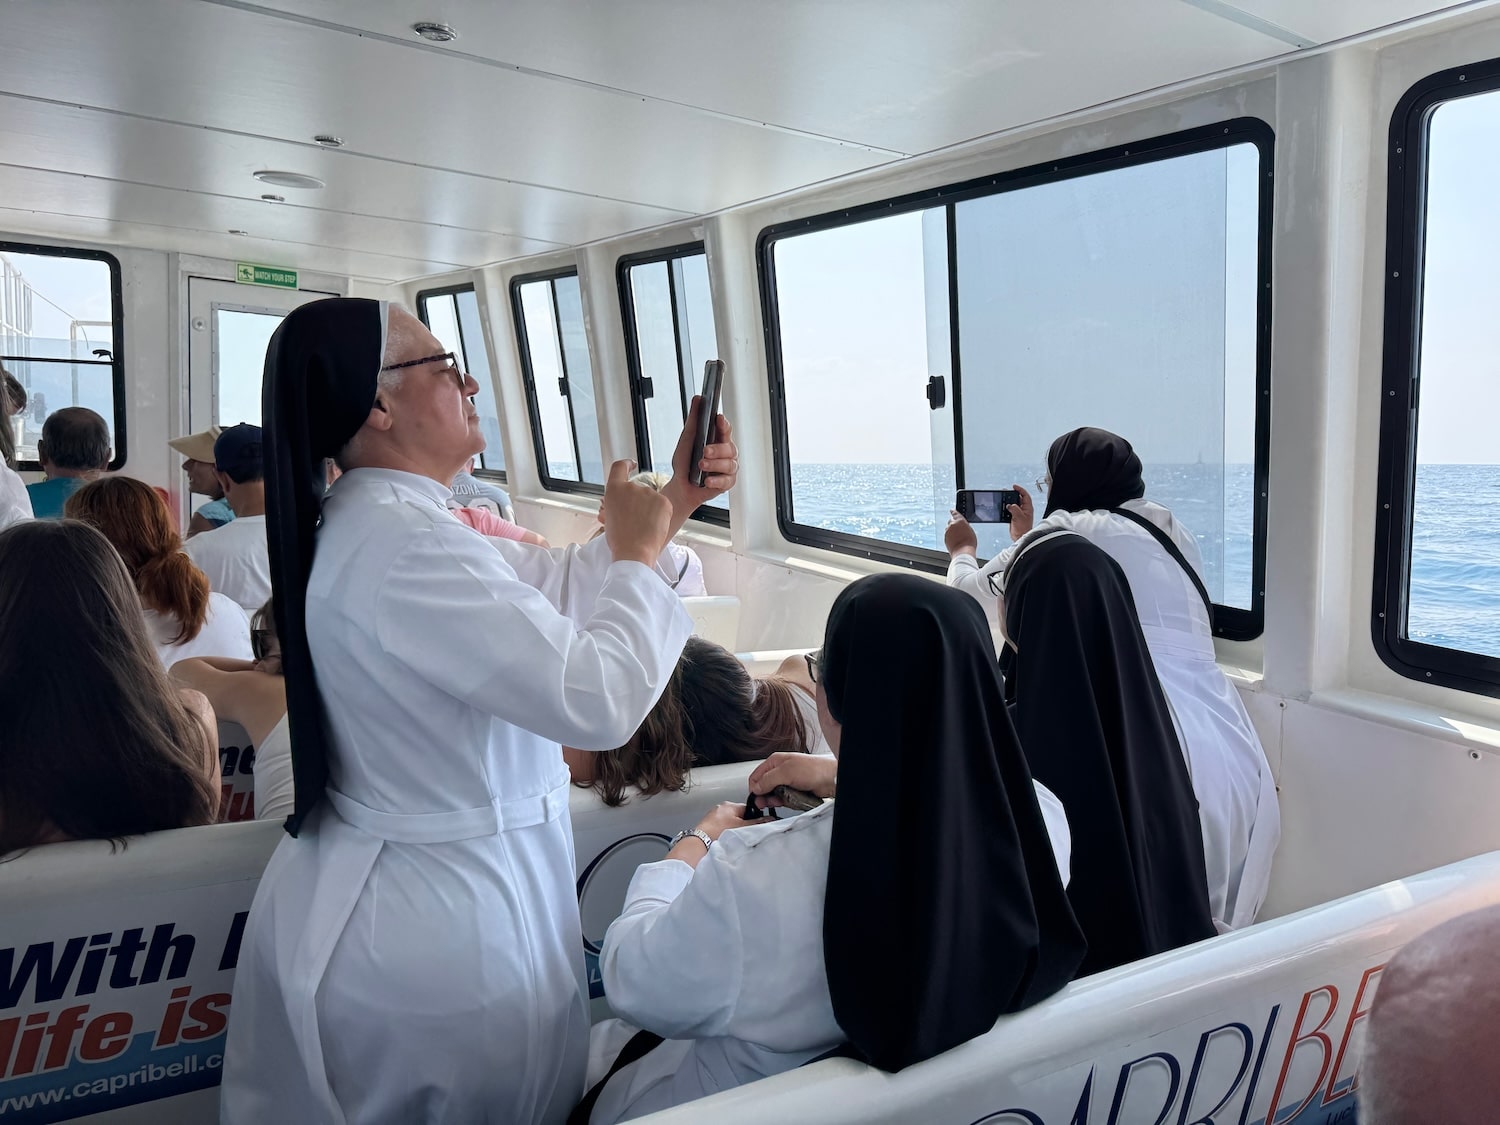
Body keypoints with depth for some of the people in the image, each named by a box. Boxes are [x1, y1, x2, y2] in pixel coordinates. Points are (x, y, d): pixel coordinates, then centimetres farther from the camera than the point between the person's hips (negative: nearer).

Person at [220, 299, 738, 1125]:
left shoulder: (371, 523, 6)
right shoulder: (399, 543, -28)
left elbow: (551, 585, 10)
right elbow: (600, 700, -30)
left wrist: (674, 503, 3)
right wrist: (637, 552, -14)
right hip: (447, 919, -10)